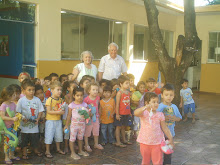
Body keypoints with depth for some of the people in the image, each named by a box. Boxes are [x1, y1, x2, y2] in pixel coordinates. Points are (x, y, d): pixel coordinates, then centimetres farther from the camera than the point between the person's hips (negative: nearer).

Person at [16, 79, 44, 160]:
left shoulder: (37, 100, -5)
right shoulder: (21, 100, -10)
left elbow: (40, 111, 1)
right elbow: (18, 112, -6)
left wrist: (37, 119, -11)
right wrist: (23, 119, -19)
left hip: (34, 124, 2)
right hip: (25, 124, -2)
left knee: (35, 138, 14)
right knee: (24, 140, 11)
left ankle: (36, 150, 37)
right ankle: (24, 153, 29)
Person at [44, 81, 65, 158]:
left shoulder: (61, 100, 6)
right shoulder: (49, 100, -15)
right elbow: (49, 111, -19)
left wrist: (62, 111, -7)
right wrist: (58, 112, -24)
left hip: (58, 120, 7)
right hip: (50, 120, -6)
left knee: (59, 135, 16)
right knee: (49, 136, -1)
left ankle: (58, 149, 33)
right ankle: (47, 151, 11)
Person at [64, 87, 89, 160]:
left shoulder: (84, 104, -1)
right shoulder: (72, 105, -10)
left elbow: (88, 114, 5)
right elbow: (69, 115, -3)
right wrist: (67, 125, -1)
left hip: (82, 124, 3)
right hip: (74, 124, -3)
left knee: (80, 138, 18)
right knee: (72, 138, 2)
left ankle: (80, 151, 34)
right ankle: (73, 153, 15)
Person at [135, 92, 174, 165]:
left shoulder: (160, 114, -2)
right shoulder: (144, 113, -8)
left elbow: (165, 128, 4)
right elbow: (135, 113, -32)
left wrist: (170, 139, 4)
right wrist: (145, 107, -47)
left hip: (157, 142, 1)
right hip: (145, 142, 0)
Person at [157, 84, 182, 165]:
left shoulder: (174, 107, 1)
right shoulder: (159, 107, -13)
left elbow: (179, 118, 9)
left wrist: (175, 118, -11)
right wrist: (162, 118, -26)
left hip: (170, 133, 4)